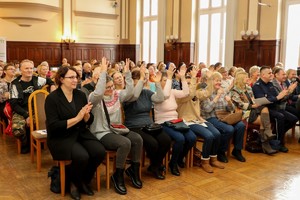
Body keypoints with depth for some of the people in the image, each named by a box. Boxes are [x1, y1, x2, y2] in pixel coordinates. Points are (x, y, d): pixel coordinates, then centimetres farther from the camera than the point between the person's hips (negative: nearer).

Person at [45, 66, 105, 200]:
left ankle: (84, 181, 7)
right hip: (61, 137, -5)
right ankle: (74, 183, 4)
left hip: (81, 133, 5)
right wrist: (77, 118, -22)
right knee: (82, 156, -30)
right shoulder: (52, 98, -10)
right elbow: (53, 126, -18)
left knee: (100, 152, -21)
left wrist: (86, 115, -17)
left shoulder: (81, 95, 5)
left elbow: (90, 121, 7)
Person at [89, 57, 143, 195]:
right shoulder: (95, 98, -8)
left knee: (137, 139, -20)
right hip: (101, 133, -6)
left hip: (117, 130, 7)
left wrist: (127, 73, -11)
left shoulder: (116, 95, 9)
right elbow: (98, 92, -31)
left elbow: (129, 92, -4)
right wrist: (103, 72, -30)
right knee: (125, 143, -32)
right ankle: (118, 176, -11)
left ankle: (134, 170, 1)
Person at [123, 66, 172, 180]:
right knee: (152, 143, -29)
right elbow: (134, 96, -30)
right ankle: (155, 165, 3)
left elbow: (160, 99, -3)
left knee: (166, 140, -17)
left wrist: (157, 82, -9)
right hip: (134, 128, -6)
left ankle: (155, 165, 6)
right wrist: (141, 78, -27)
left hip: (149, 125, 6)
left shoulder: (147, 92, 11)